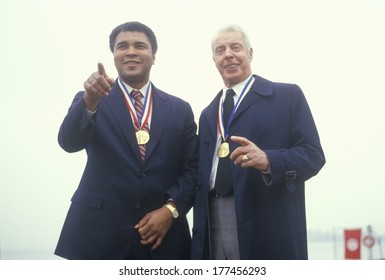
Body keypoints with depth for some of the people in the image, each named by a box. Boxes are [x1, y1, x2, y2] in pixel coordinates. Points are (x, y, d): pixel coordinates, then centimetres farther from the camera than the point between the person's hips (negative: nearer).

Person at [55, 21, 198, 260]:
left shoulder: (180, 109, 10)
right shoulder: (90, 102, 5)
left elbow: (192, 168, 6)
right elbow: (69, 142, -13)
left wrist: (171, 209, -9)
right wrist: (90, 101, -30)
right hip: (99, 234, -1)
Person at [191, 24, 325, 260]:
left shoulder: (288, 96, 4)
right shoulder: (208, 114, 21)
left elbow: (313, 155, -4)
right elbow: (203, 174, 18)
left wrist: (268, 160, -22)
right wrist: (199, 233, 8)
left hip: (270, 229, -4)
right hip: (214, 228, 5)